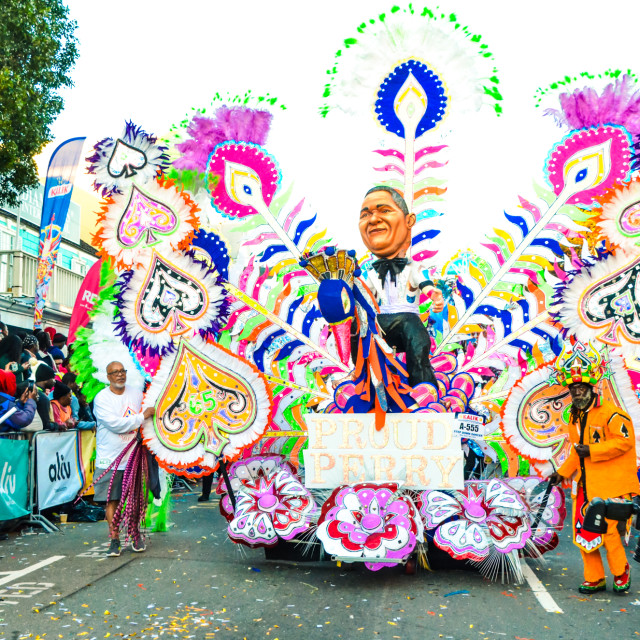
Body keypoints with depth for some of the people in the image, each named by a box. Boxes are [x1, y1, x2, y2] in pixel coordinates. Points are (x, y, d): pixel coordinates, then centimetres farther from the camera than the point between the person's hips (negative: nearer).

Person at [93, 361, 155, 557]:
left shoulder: (136, 394, 8)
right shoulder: (101, 398, -7)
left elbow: (146, 421, 19)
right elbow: (115, 424, -18)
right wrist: (143, 416, -14)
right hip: (110, 458, -3)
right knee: (111, 500, 0)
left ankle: (136, 535, 24)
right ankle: (114, 540, 11)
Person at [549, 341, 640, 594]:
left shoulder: (610, 414, -11)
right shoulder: (575, 418, 14)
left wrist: (591, 450, -19)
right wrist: (562, 472, 12)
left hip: (610, 485, -8)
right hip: (584, 485, 8)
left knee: (607, 530, -4)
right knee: (583, 532, 7)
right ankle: (594, 579, 20)